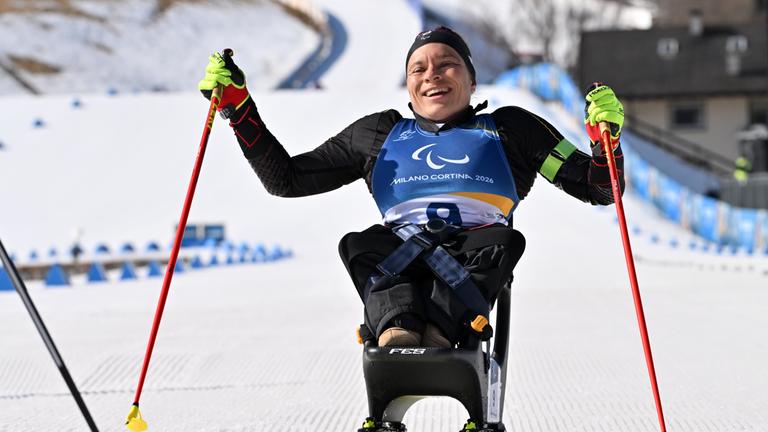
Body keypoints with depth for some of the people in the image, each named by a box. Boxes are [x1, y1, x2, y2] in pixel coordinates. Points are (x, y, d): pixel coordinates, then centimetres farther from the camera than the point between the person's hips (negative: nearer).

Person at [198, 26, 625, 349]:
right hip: (400, 262, 2)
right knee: (362, 244, -28)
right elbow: (285, 179, 29)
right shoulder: (378, 134, 26)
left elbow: (599, 189, 19)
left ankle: (438, 331, -53)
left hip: (477, 265, -1)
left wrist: (604, 136, -2)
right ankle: (397, 328, -54)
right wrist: (237, 106, 20)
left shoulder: (508, 129, 21)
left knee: (500, 241, -32)